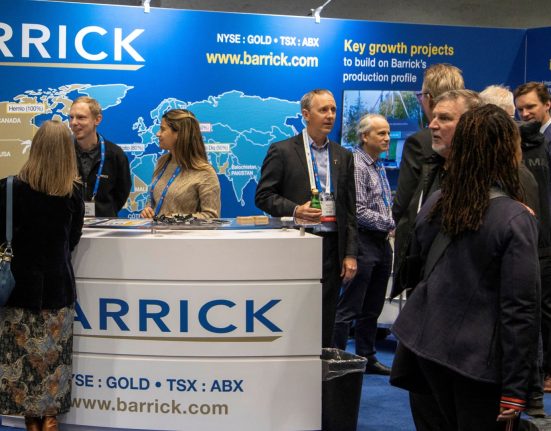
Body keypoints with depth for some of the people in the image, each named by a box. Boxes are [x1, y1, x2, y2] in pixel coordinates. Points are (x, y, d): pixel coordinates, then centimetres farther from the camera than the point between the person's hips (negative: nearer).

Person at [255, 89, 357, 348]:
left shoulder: (344, 156, 13)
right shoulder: (282, 151, 1)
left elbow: (350, 209, 13)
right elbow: (263, 196, -2)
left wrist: (350, 254, 6)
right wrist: (295, 210, -18)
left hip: (332, 246, 4)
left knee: (325, 324, 6)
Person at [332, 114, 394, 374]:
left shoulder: (379, 166, 15)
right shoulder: (356, 165, -13)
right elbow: (358, 211, -19)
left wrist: (390, 228, 6)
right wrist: (389, 224, -13)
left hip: (382, 243, 9)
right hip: (364, 242, -9)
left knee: (372, 308, 15)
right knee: (349, 308, -5)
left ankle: (366, 357, 23)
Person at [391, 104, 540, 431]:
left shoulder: (434, 205, 0)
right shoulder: (515, 219, -17)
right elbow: (521, 309, -17)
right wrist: (515, 388, -14)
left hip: (428, 342, 6)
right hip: (481, 357, -6)